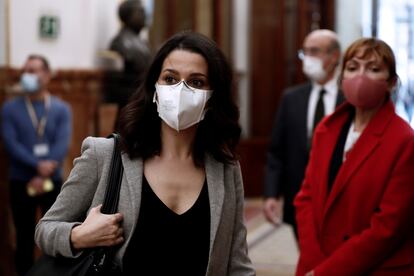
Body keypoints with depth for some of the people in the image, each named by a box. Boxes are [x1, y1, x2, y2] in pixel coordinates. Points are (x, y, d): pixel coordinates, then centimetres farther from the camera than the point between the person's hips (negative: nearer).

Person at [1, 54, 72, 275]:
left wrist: (43, 177, -18)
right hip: (21, 182, 0)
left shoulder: (61, 109, 2)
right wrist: (37, 165, -22)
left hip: (53, 182, 0)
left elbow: (62, 145, -8)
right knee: (25, 237, 7)